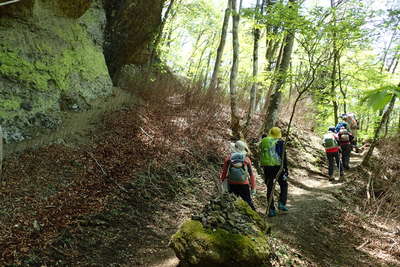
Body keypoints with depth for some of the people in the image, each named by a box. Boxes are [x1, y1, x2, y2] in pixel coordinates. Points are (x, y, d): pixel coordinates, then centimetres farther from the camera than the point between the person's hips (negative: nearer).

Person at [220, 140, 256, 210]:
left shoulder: (228, 159, -2)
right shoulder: (247, 160, -4)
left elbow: (224, 172, 1)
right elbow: (251, 174, -2)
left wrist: (222, 181, 14)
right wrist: (253, 187, 3)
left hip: (232, 185, 1)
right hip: (244, 185, -1)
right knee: (248, 202, 6)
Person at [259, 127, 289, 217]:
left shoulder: (263, 141, 9)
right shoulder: (280, 142, -5)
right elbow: (283, 156, -8)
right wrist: (286, 169, -4)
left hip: (266, 167, 4)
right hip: (277, 166, -3)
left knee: (269, 188, 9)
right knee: (284, 185, 17)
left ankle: (271, 209, 10)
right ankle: (281, 203, 5)